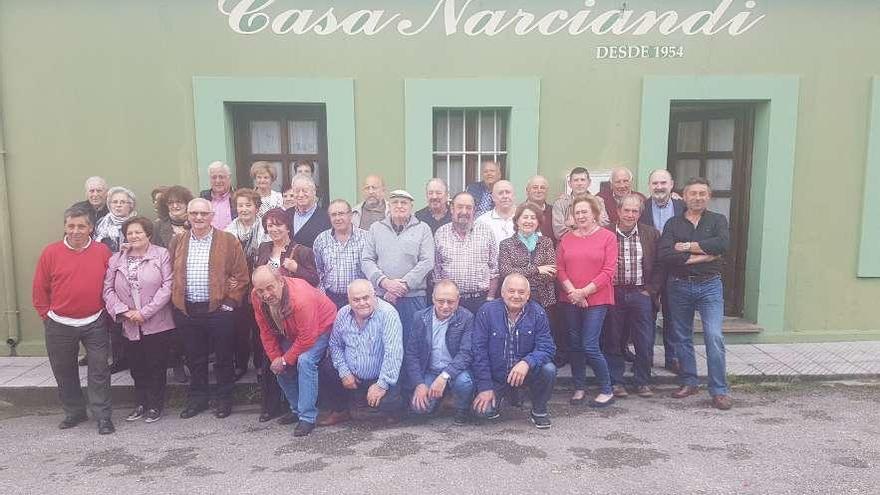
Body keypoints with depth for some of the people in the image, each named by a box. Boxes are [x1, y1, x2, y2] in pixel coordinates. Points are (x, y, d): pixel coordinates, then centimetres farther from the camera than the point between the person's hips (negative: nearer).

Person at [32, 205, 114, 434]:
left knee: (99, 371, 1)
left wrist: (108, 312, 2)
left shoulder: (103, 252, -4)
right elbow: (40, 289, 3)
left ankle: (103, 416, 10)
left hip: (95, 323, -1)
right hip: (59, 325, 1)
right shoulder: (50, 252, -5)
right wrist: (47, 315, 3)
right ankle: (74, 412, 31)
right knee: (64, 372, 14)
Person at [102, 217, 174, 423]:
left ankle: (155, 405, 20)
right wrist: (124, 311, -11)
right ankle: (141, 404, 29)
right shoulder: (116, 259, 8)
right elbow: (108, 289, 4)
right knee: (137, 368, 13)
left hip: (157, 325, -3)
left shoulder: (162, 255, -4)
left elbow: (167, 287, -11)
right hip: (130, 327, 4)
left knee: (156, 367, 5)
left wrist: (145, 313, -15)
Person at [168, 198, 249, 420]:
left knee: (223, 358, 6)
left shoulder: (229, 241, -2)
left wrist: (230, 302, -8)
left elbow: (241, 275, -3)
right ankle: (197, 398, 28)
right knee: (194, 358, 14)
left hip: (219, 309, -3)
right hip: (186, 311, 3)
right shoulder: (177, 242, 10)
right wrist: (175, 301, 4)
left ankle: (224, 399, 21)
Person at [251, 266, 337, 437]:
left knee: (305, 361, -27)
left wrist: (285, 360, -22)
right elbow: (266, 332, -6)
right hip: (291, 332, 7)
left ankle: (307, 418, -19)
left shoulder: (300, 298, -39)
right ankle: (297, 410, 21)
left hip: (321, 326, -7)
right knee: (279, 368, -1)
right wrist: (275, 358, -10)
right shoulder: (257, 298, -19)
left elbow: (307, 338, -32)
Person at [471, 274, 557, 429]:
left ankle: (539, 410, 2)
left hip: (526, 372, 1)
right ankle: (502, 398, 17)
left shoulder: (537, 313, -7)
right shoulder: (487, 311, -10)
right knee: (484, 410, -21)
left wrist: (527, 362, -35)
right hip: (496, 377, -1)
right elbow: (479, 351, -10)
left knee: (548, 369, -28)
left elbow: (546, 347, -14)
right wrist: (485, 387, -13)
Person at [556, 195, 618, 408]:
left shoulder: (607, 237, -2)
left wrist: (584, 291, -12)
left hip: (596, 299, -4)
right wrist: (572, 292, -10)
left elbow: (608, 271, -8)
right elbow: (560, 269, 4)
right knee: (575, 345, 10)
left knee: (590, 346, -9)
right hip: (571, 300, 4)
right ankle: (579, 388, 23)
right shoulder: (566, 239, 9)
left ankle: (606, 390, 8)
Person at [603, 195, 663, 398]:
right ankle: (615, 382, 19)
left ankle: (642, 382, 21)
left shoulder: (651, 234, 4)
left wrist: (650, 290, -2)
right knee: (613, 341, 6)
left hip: (641, 294, 1)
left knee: (645, 343, 4)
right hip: (613, 294, -1)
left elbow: (659, 266, 5)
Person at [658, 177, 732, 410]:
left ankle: (719, 391, 1)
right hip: (679, 286, 2)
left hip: (709, 286, -2)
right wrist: (701, 256, -15)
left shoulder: (718, 220, 4)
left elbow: (723, 244, -18)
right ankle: (689, 382, 26)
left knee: (714, 337, -10)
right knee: (682, 337, 11)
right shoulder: (673, 223, 4)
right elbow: (665, 254, -13)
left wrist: (689, 246, -14)